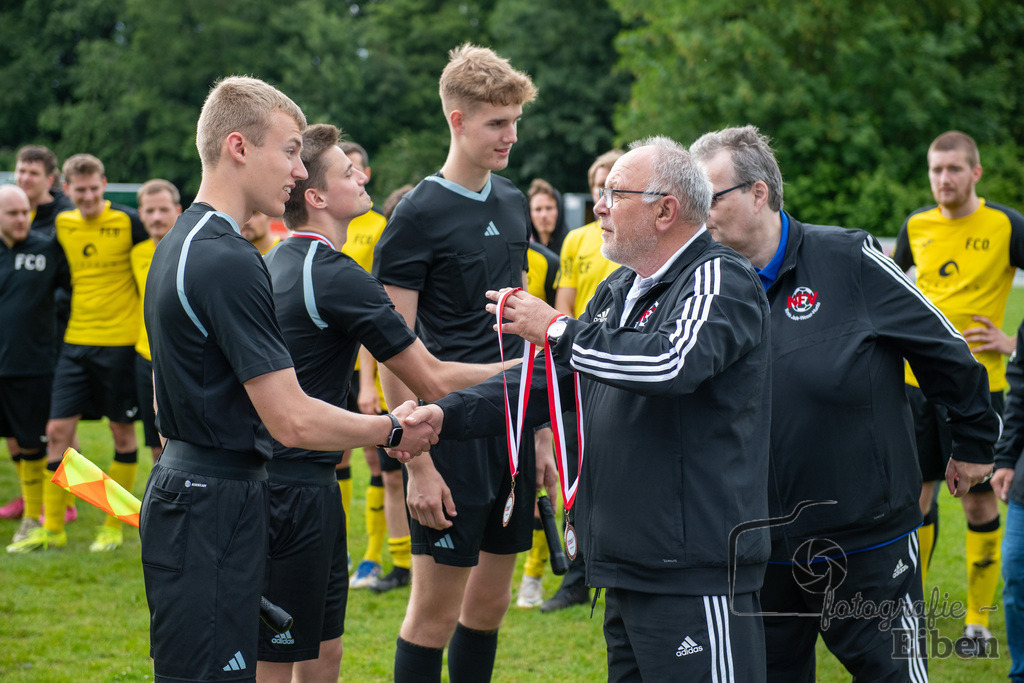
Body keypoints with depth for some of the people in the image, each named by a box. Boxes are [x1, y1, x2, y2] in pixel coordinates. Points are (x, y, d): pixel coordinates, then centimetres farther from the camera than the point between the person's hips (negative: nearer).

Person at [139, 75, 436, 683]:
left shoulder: (181, 242, 14)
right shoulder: (228, 261, -20)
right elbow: (294, 421, -21)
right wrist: (392, 429, -6)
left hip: (183, 486, 11)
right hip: (214, 509, -11)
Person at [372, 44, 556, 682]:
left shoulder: (513, 204, 11)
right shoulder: (419, 215, -10)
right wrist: (419, 464, -16)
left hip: (513, 426, 7)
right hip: (453, 432, -7)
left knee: (491, 600, 12)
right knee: (436, 609, -1)